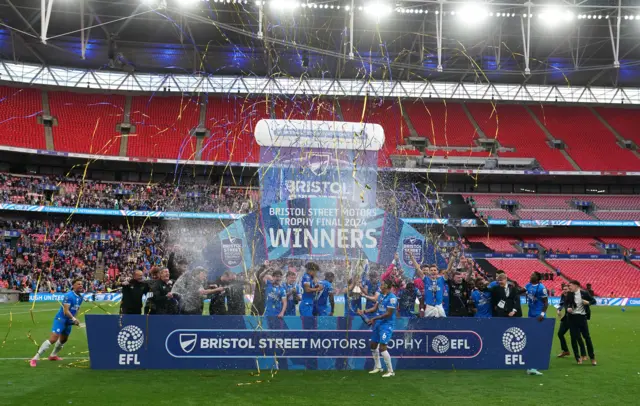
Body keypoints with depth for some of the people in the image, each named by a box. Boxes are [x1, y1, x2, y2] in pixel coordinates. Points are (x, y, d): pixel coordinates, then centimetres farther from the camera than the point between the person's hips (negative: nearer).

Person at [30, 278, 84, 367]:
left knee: (64, 339, 21)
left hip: (69, 321, 9)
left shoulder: (80, 297, 5)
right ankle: (35, 358, -13)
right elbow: (66, 311, -24)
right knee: (53, 339, -18)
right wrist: (74, 319, -33)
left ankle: (53, 355, 43)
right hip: (60, 319, -8)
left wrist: (74, 320, 10)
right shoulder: (68, 296, -20)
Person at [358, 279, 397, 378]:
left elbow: (388, 314, -20)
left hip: (387, 325, -9)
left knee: (382, 347, -16)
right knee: (373, 345, 16)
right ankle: (377, 367, 33)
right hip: (378, 324, 9)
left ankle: (390, 371, -4)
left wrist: (374, 319, -19)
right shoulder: (381, 295, 9)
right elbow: (375, 308, 14)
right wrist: (364, 311, 2)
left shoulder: (392, 298, -18)